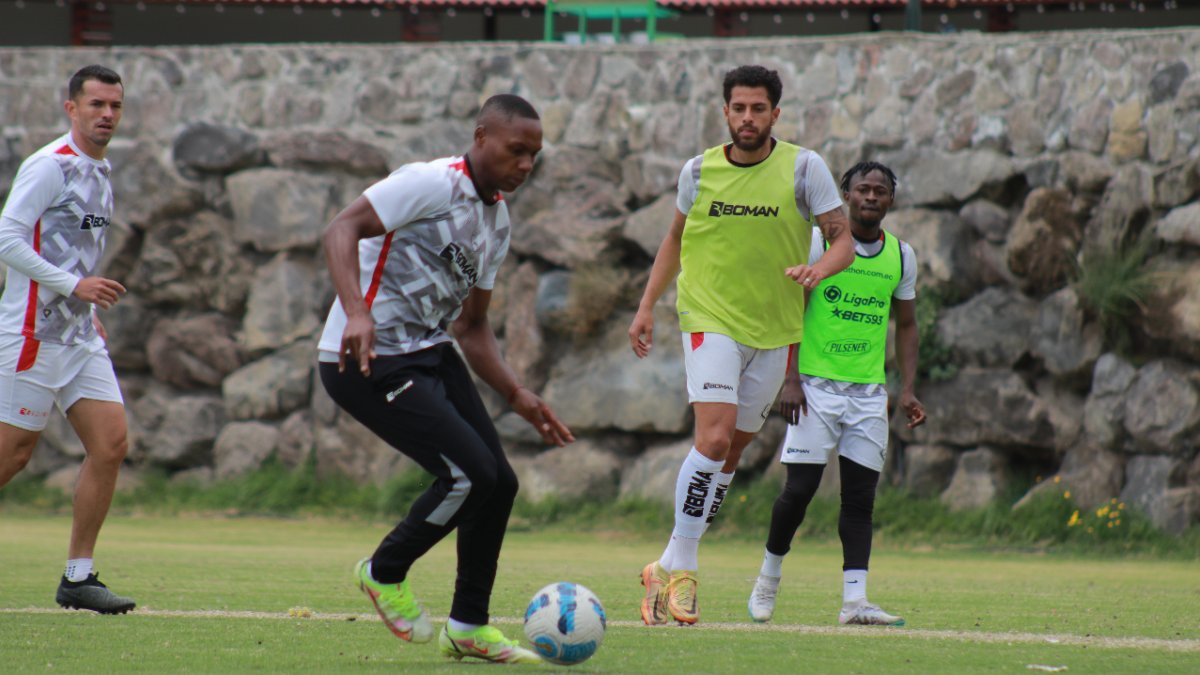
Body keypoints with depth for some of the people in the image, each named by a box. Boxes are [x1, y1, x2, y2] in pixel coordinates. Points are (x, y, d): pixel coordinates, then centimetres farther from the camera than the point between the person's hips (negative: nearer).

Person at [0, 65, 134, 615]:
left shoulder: (99, 172, 16)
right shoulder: (49, 167, -12)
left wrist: (88, 311, 16)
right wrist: (75, 286, -19)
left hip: (80, 337, 8)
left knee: (111, 444, -2)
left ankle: (79, 577, 3)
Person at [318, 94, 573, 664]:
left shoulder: (497, 220, 14)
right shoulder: (433, 184, -14)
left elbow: (471, 325, 21)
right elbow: (342, 229, -23)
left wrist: (517, 396, 11)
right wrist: (356, 313, -37)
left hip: (431, 352, 9)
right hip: (369, 360, -9)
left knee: (500, 482, 2)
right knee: (471, 472, -17)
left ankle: (468, 627, 15)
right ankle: (384, 574, 5)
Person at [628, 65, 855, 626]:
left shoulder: (803, 168, -3)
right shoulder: (699, 171, 1)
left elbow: (843, 241, -3)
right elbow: (676, 237, 17)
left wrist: (819, 268, -25)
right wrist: (647, 305, 12)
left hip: (775, 329, 2)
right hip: (710, 321, -2)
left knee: (732, 452, 6)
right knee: (714, 437, -20)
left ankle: (670, 567, 17)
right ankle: (680, 566, -12)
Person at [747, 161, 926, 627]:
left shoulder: (901, 255, 9)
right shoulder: (818, 242, -3)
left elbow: (905, 326, 17)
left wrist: (907, 390, 7)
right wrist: (790, 379, -11)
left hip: (869, 391, 4)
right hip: (817, 383, -3)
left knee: (861, 493, -3)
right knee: (800, 487, -7)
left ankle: (854, 599, -6)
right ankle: (768, 580, 13)